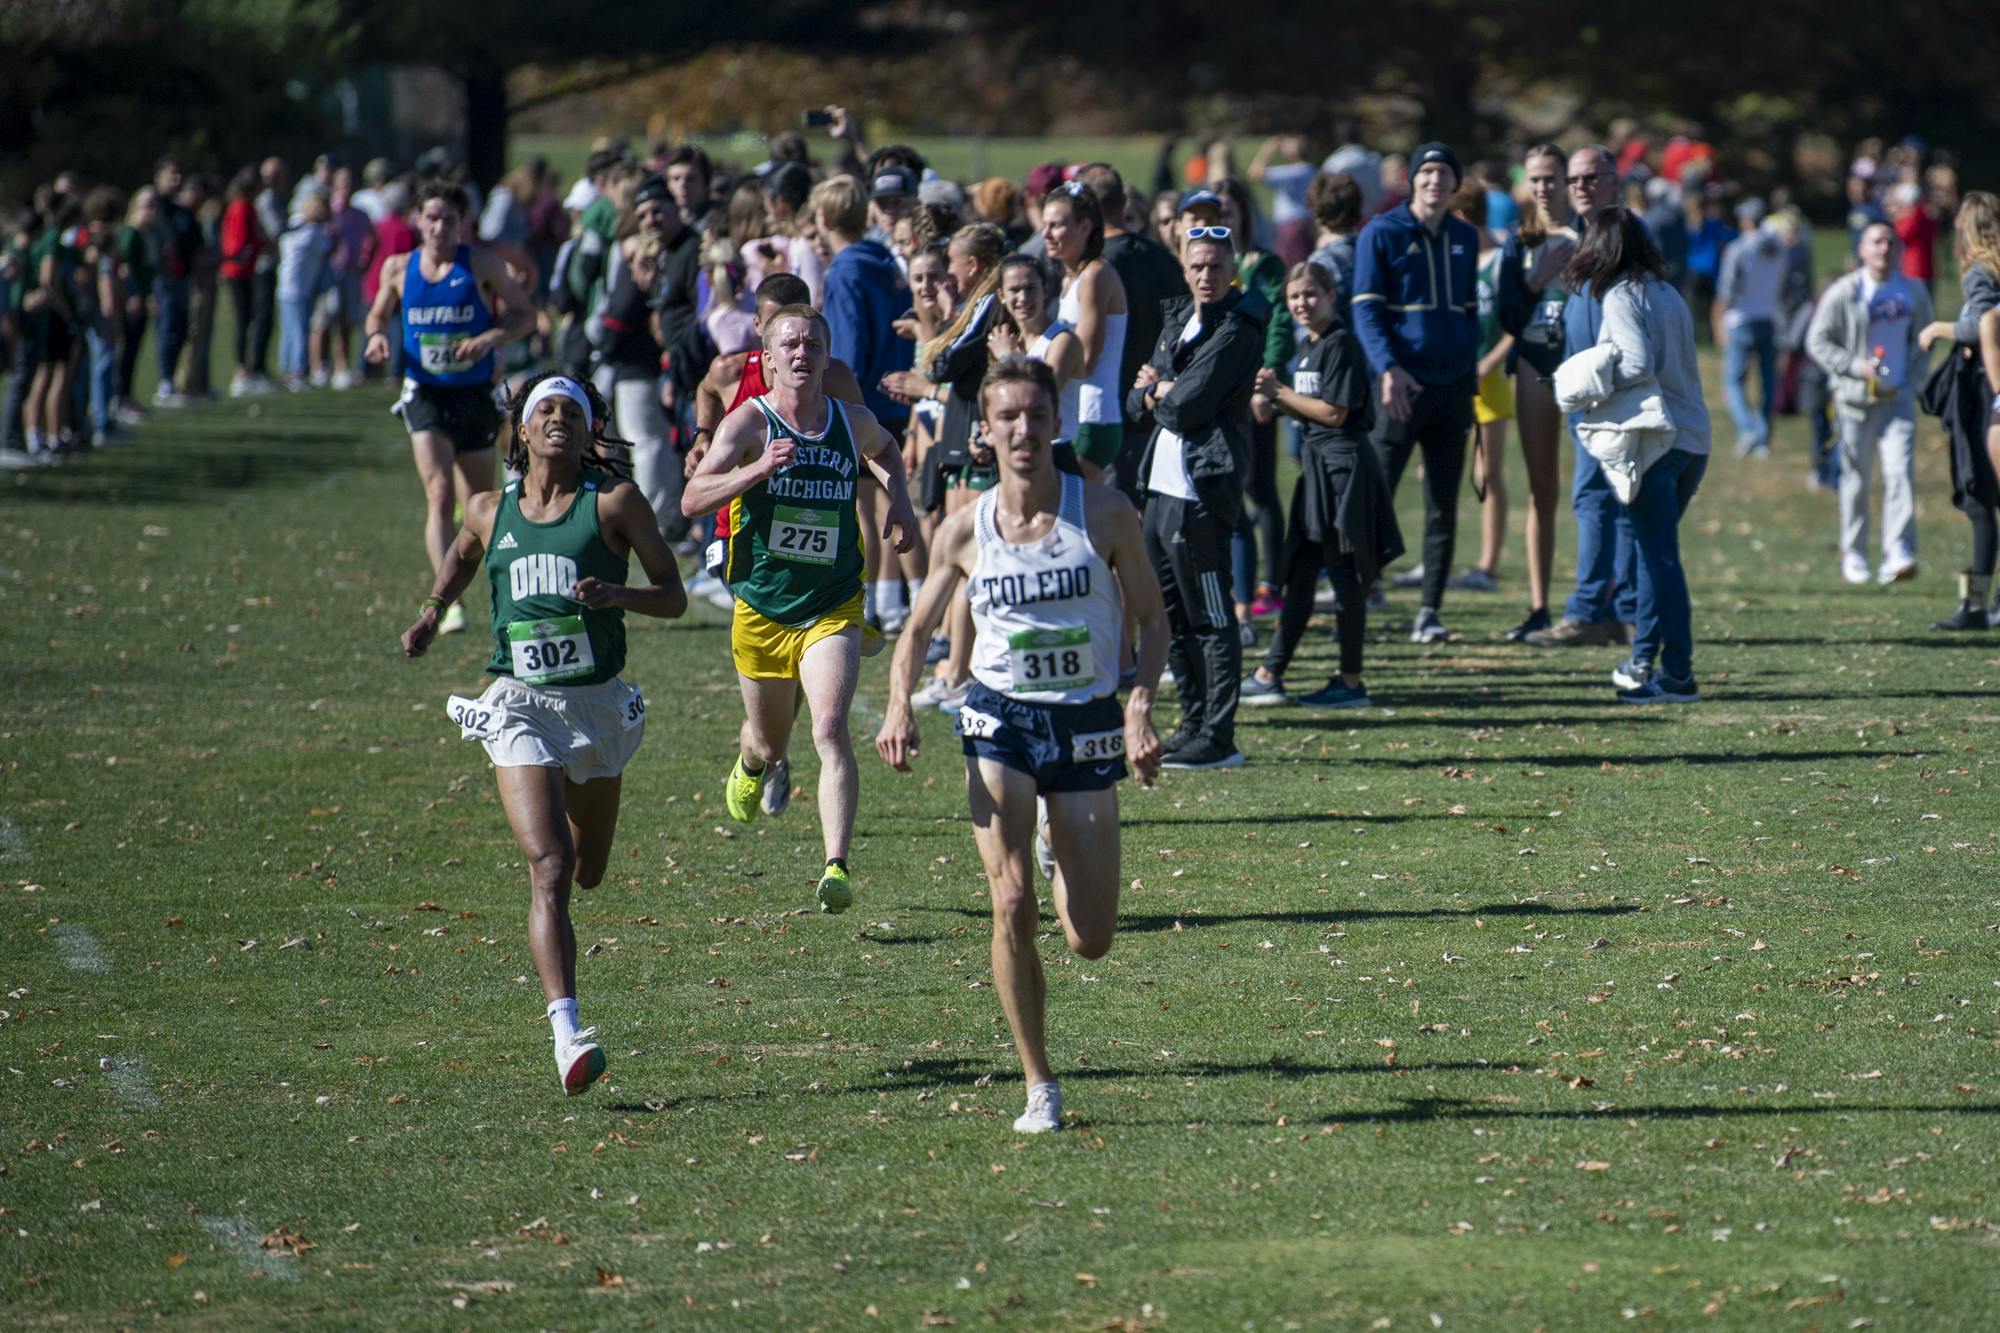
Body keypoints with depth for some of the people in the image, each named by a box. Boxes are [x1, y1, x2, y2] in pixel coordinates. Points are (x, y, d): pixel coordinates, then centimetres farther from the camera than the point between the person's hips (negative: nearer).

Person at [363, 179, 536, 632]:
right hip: (425, 394, 0)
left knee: (478, 502, 12)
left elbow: (525, 314, 1)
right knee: (439, 494, -18)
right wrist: (377, 335, -7)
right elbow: (379, 314, 17)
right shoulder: (398, 268, 0)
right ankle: (448, 602, -23)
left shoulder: (483, 265, -5)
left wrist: (491, 339, -18)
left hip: (475, 395, 0)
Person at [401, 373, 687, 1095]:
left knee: (587, 872, 19)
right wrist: (432, 612, 9)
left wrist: (616, 593, -22)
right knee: (549, 870, -18)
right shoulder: (489, 510, 5)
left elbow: (674, 595, -2)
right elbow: (461, 555, 28)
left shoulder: (614, 501, -3)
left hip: (598, 703, 1)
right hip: (520, 707, -1)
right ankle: (566, 1032, -26)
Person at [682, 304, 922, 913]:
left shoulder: (853, 422, 0)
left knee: (831, 731, -21)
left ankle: (837, 868, -25)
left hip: (833, 610, 0)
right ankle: (750, 765, 57)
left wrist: (898, 498, 9)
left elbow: (884, 449, 27)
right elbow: (692, 500, -23)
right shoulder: (748, 423, -11)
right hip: (761, 611, 0)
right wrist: (758, 469, -36)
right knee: (771, 742, 18)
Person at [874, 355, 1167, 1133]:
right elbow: (918, 630, 9)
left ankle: (1063, 859, 40)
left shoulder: (1105, 514, -6)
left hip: (1088, 722, 0)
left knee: (1090, 940, 2)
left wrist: (1141, 708, -12)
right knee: (1013, 904, -17)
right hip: (1002, 718, 0)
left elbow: (1151, 618, 3)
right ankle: (1039, 1088, -4)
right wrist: (899, 706, -9)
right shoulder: (966, 530, -3)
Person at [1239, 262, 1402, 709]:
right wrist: (1274, 396, -1)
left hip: (1343, 465, -9)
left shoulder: (1340, 344, -13)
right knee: (1299, 575, 10)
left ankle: (1351, 683, 3)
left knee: (1345, 577, -3)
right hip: (1315, 466, 9)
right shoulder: (1307, 348, 15)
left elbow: (1334, 413, -17)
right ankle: (1269, 676, 13)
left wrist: (1281, 392, -11)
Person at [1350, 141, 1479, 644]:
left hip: (1451, 386, 5)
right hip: (1402, 387, -5)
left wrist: (1471, 370, 11)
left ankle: (1430, 612, 8)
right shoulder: (1382, 233, -2)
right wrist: (1388, 367, -20)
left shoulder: (1464, 238, 14)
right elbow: (1366, 309, -7)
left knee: (1444, 505, 4)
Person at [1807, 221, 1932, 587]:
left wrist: (1911, 382, 2)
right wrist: (1854, 366, -15)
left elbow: (1922, 342, 17)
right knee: (1855, 478, 6)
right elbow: (1817, 340, -2)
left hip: (1899, 398, 1)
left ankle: (1899, 553, -18)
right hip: (1857, 399, -1)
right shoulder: (1843, 293, -4)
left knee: (1901, 471, -14)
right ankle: (1853, 555, 19)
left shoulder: (1913, 292, 6)